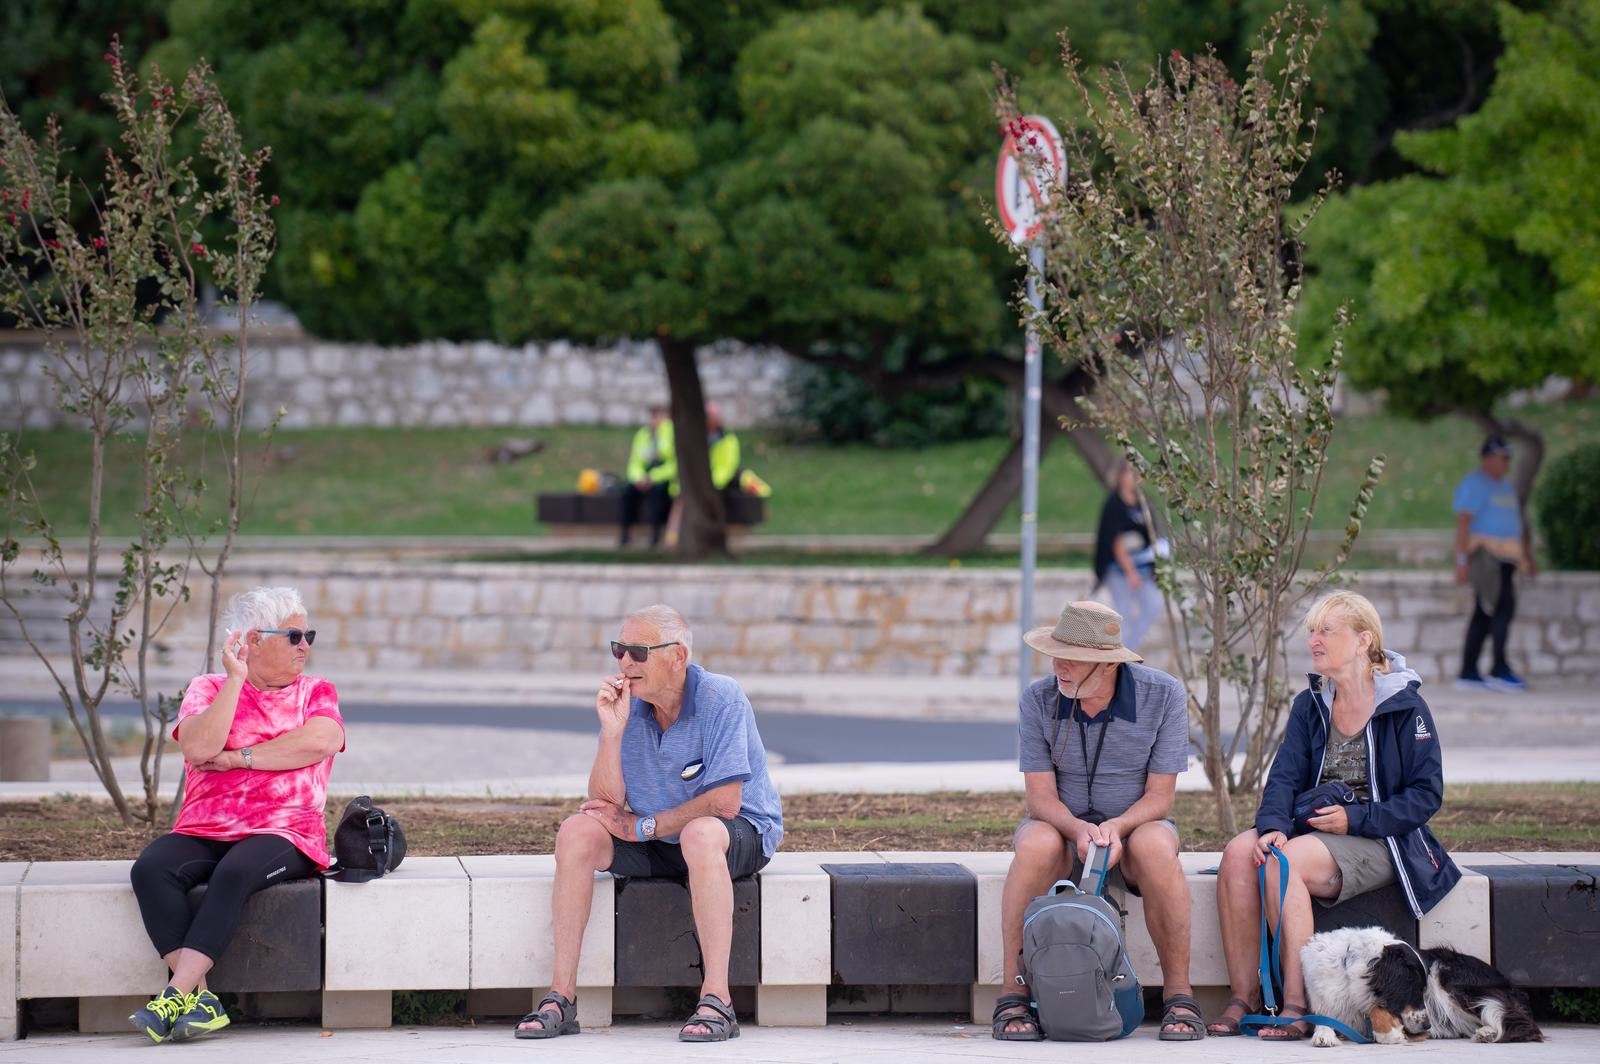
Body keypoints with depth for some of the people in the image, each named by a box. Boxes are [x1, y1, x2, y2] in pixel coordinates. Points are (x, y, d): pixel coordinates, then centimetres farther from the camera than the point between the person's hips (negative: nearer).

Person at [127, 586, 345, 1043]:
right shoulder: (209, 688, 14)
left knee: (236, 872, -36)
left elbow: (319, 741, -8)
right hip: (203, 831, 2)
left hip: (281, 833, -2)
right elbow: (199, 747, -7)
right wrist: (236, 679, -6)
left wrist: (236, 757, -8)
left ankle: (176, 994, -41)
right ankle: (201, 998, -36)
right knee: (151, 868, -29)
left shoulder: (316, 692, 15)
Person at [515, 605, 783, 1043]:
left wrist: (642, 826, -17)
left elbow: (725, 802, -23)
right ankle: (561, 996, -18)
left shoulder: (721, 699, -18)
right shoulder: (627, 704, -3)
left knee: (700, 834, -39)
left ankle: (716, 1000, -40)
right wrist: (612, 730, -21)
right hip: (656, 844, 5)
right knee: (577, 832, -18)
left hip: (741, 832, -5)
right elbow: (608, 801, -8)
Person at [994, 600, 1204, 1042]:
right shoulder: (1039, 700, -9)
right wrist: (1080, 830, -32)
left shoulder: (1163, 695, -13)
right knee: (1036, 846, -36)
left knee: (1155, 846, -37)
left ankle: (1179, 997, -28)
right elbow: (1041, 797, -11)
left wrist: (1115, 828, -31)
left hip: (1134, 825, -1)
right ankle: (1014, 997, -31)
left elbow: (1159, 798, -12)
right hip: (1064, 825, 1)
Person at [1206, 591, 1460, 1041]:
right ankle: (1242, 998, -26)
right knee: (1239, 852, -25)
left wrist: (1355, 818, -16)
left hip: (1377, 840, -5)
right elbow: (1285, 776, 3)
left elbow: (1427, 795, -6)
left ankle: (1297, 1006, -33)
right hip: (1310, 830, 5)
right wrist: (1273, 826, -19)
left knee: (1282, 863, -33)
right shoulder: (1310, 706, 13)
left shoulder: (1405, 707, -4)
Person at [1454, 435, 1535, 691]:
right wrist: (1462, 562, -21)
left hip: (1504, 556, 9)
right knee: (1504, 606, -18)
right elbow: (1463, 523, -15)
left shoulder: (1507, 486, 19)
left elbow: (1517, 524, 25)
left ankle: (1468, 674, 7)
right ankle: (1499, 669, -20)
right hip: (1485, 553, -9)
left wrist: (1528, 558, 20)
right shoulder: (1475, 485, -9)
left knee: (1484, 615, 6)